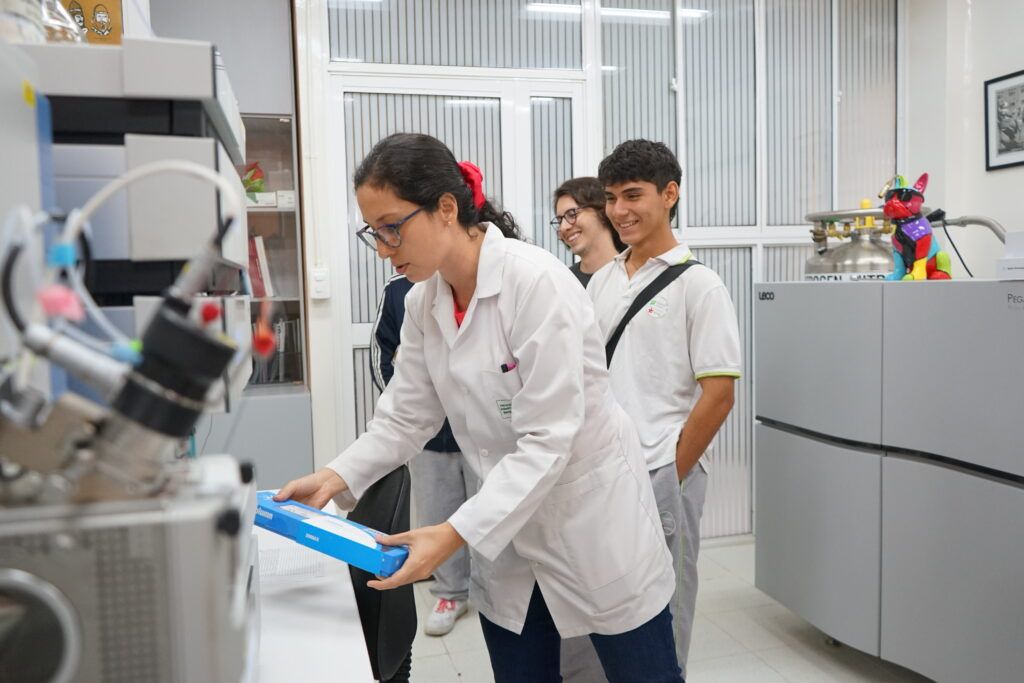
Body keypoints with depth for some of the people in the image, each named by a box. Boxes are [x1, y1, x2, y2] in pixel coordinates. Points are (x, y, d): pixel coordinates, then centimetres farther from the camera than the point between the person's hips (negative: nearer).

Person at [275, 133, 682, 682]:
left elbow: (547, 439, -26)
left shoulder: (536, 281, -24)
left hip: (593, 516, -6)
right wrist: (337, 477, -12)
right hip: (506, 529, 6)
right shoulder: (423, 302, -2)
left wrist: (456, 534, -31)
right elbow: (405, 416, 3)